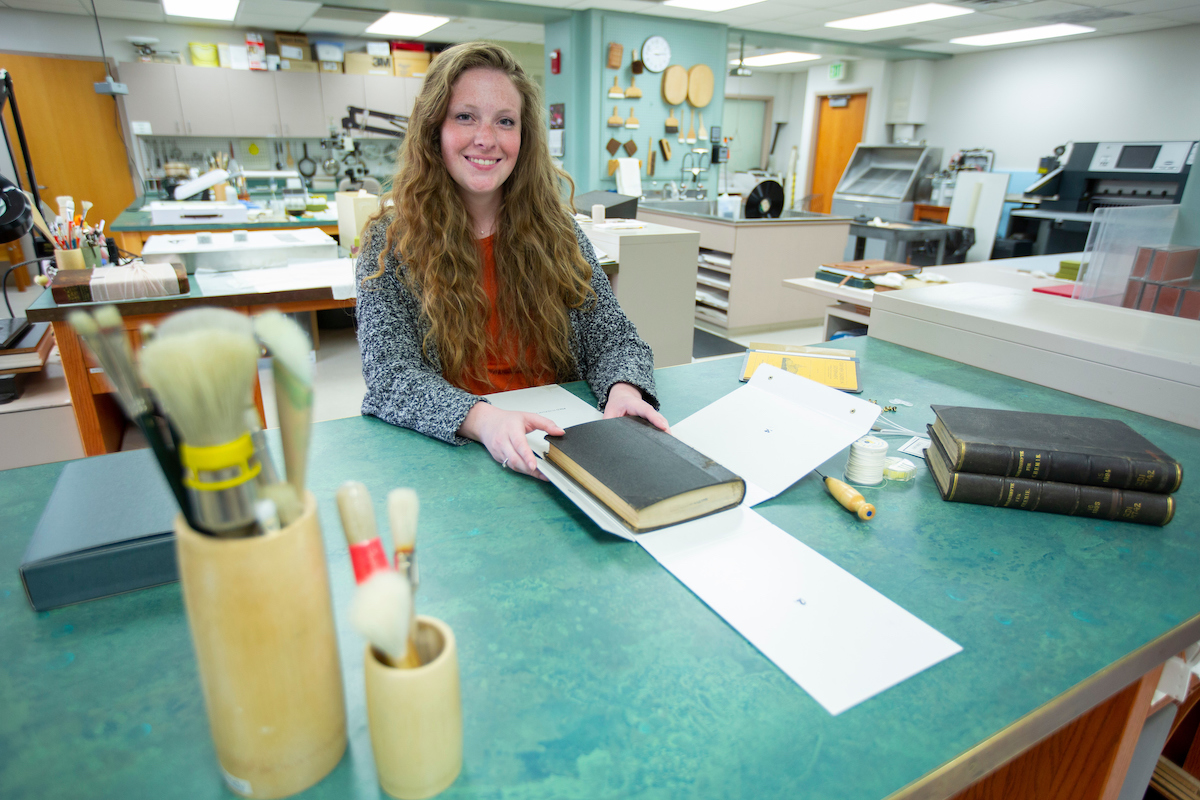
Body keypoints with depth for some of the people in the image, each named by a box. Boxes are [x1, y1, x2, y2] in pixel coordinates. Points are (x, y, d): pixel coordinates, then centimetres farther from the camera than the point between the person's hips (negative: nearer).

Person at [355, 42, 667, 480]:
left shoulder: (556, 229, 7)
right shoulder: (391, 241, -1)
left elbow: (611, 334, 5)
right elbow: (390, 373, -11)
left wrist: (624, 389, -19)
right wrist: (481, 419, -30)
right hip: (443, 448, -1)